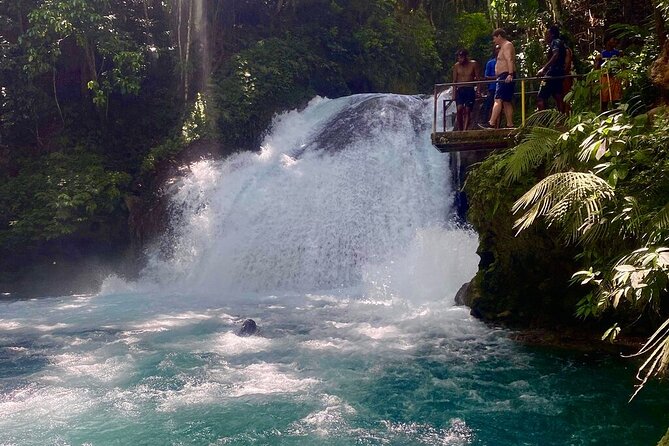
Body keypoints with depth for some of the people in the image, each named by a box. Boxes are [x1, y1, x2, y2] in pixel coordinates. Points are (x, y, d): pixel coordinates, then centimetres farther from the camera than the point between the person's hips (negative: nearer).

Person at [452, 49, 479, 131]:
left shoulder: (473, 64, 1)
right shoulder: (456, 66, 5)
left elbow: (477, 78, 2)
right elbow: (454, 80, 8)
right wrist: (454, 93, 1)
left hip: (470, 90, -1)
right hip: (460, 90, 1)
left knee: (467, 111, -6)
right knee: (459, 109, -14)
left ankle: (465, 130, -8)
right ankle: (459, 129, -8)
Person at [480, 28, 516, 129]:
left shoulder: (507, 45, -7)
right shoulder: (503, 47, 24)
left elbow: (510, 60, -22)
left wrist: (510, 74, -35)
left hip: (505, 77, -11)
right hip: (503, 78, 11)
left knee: (498, 100, -18)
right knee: (506, 102, 8)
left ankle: (491, 123, -26)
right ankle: (510, 124, 7)